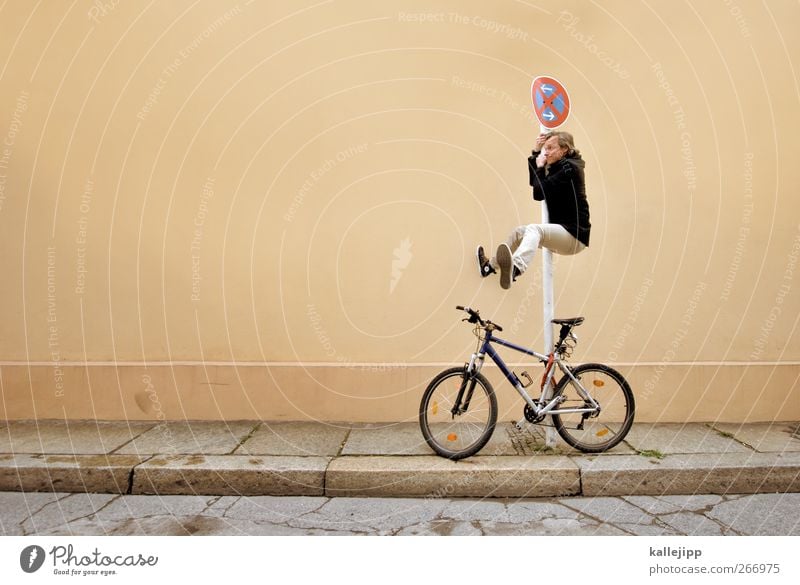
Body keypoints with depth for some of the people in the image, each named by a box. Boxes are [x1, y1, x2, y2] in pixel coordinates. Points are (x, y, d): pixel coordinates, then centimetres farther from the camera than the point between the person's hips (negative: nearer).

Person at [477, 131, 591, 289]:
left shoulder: (569, 168, -14)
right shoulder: (559, 167, 15)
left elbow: (539, 193, -20)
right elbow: (533, 181, 20)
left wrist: (540, 166, -7)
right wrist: (536, 152, 10)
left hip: (574, 235, -10)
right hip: (561, 231, 10)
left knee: (534, 229, -35)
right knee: (519, 231, 20)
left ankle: (514, 269, -64)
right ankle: (490, 266, 34)